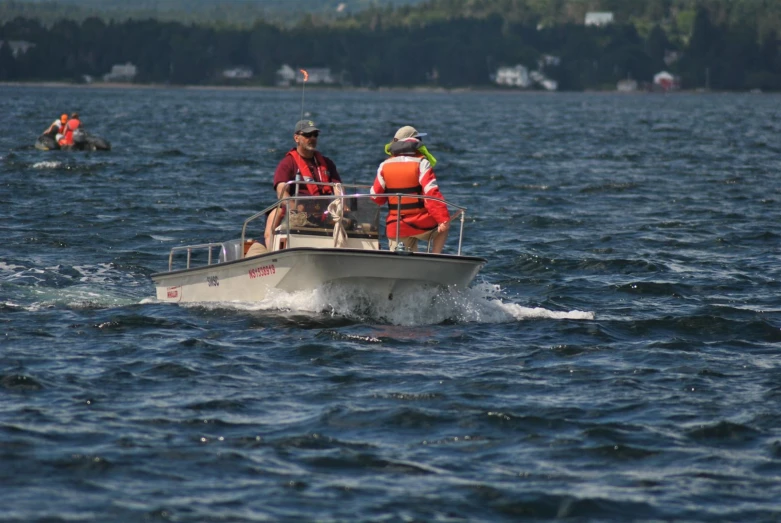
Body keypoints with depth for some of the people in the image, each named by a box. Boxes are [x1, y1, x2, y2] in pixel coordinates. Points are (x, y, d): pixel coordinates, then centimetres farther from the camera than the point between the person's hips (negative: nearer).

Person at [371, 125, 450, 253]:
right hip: (421, 224, -3)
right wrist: (443, 219, -16)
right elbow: (432, 194, -17)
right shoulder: (421, 164, -9)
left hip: (395, 227, 3)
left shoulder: (384, 166, 4)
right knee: (443, 228, 26)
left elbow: (376, 197, 9)